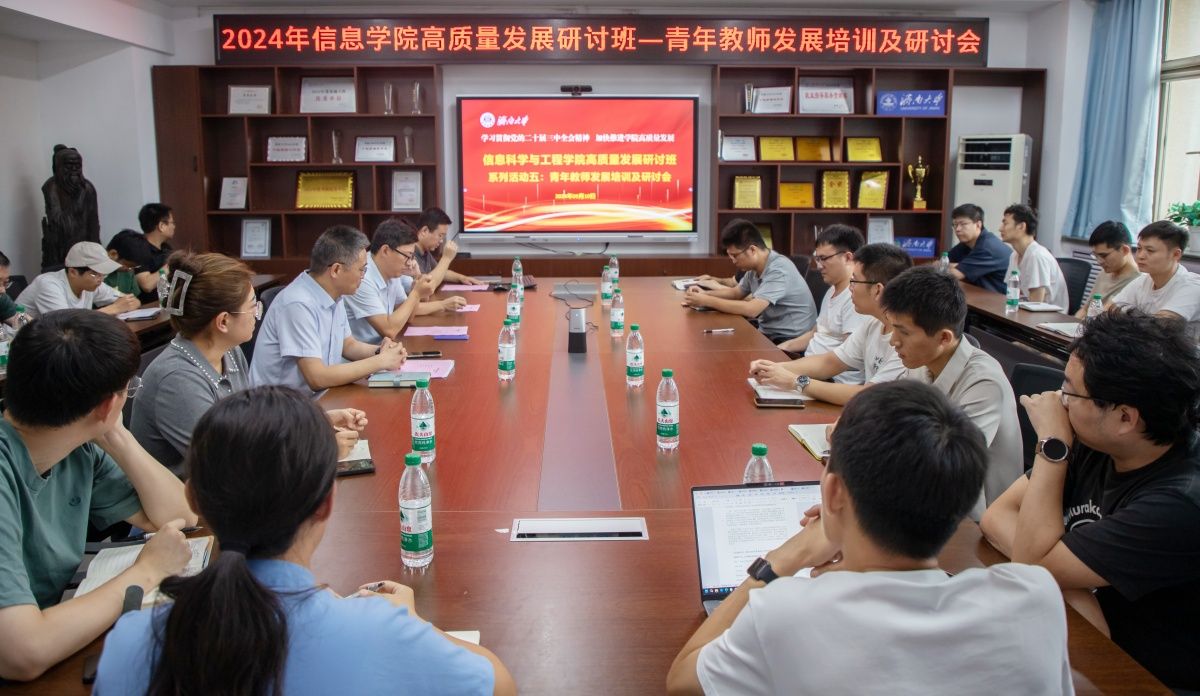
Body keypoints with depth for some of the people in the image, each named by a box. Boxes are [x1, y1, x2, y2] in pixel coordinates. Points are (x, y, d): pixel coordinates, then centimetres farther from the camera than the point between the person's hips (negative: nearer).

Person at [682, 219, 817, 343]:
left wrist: (707, 301, -25)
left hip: (790, 341, -8)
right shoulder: (755, 268, 3)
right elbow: (736, 293, 20)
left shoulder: (779, 270, -23)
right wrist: (705, 294, 1)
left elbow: (751, 309, -31)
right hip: (768, 334, 8)